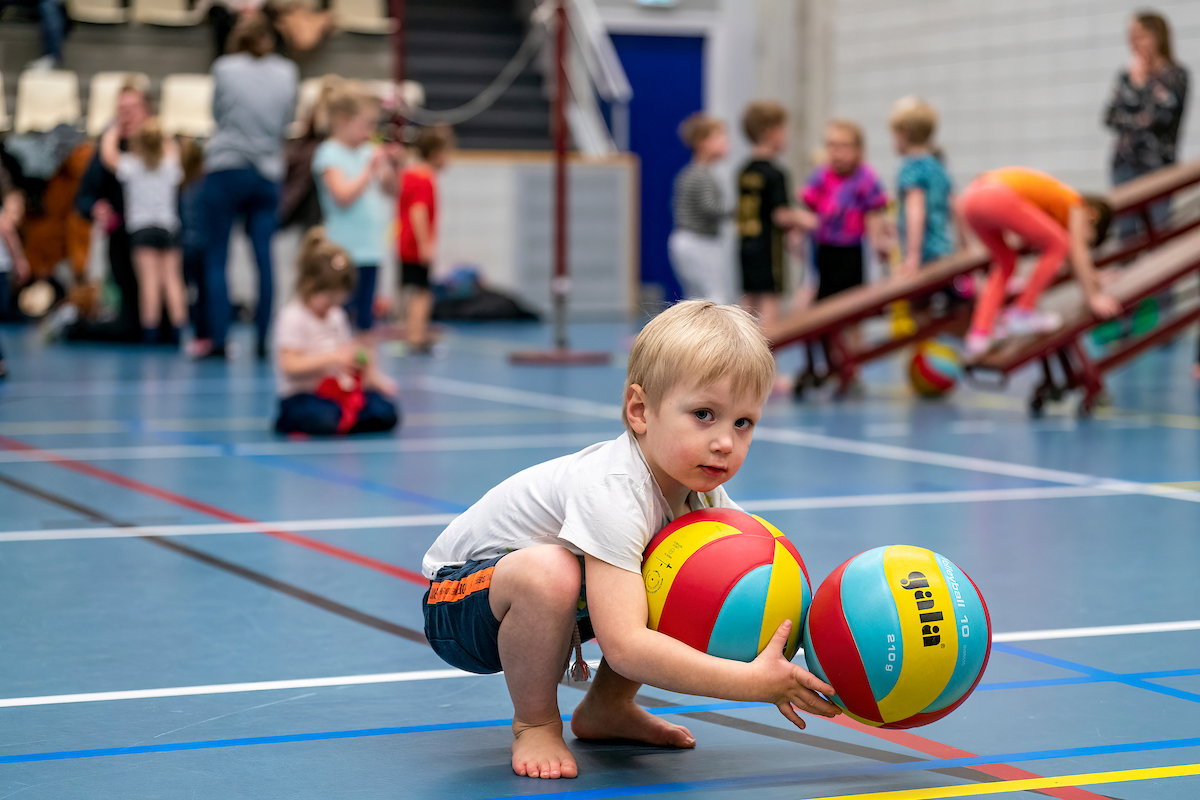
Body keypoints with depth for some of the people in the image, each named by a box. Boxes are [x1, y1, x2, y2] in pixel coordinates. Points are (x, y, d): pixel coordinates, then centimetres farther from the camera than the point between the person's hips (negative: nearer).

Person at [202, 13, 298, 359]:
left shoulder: (224, 68, -3)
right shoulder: (285, 72, 5)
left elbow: (217, 113, 8)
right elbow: (287, 119, 12)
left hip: (226, 168, -2)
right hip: (268, 172, 2)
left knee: (217, 258, 2)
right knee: (264, 259, 3)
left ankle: (219, 339, -4)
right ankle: (262, 340, 2)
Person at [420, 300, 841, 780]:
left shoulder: (701, 489, -10)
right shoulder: (612, 493, -36)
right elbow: (625, 647, -42)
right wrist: (751, 682, -43)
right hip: (458, 601, -8)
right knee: (547, 573, -39)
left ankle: (606, 709, 12)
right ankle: (534, 724, -12)